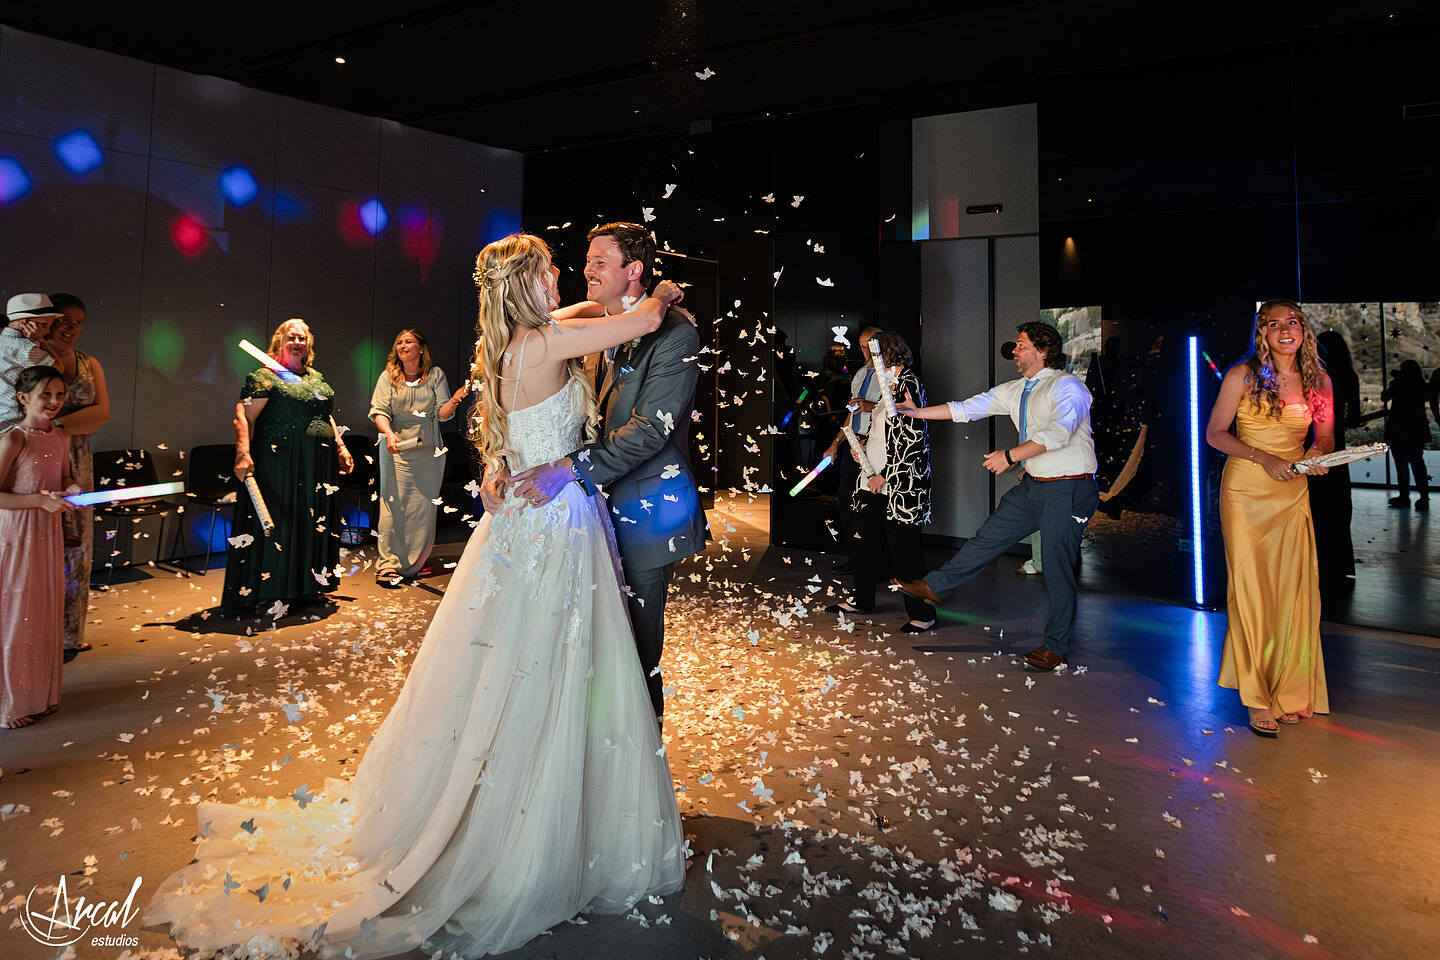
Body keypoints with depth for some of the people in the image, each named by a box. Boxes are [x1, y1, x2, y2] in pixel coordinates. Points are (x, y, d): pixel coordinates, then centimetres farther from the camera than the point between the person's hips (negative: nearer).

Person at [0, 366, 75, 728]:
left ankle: (39, 695, 28)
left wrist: (71, 493, 0)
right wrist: (40, 500, -22)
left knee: (45, 615, 14)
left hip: (49, 535, 7)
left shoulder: (61, 437, 7)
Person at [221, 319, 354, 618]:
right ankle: (254, 595, 4)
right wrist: (243, 453, -26)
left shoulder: (317, 378, 18)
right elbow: (243, 417, -13)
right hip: (279, 466, -7)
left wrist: (341, 447, 19)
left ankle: (304, 586, 24)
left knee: (314, 523, 11)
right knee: (272, 524, -4)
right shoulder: (265, 376, -4)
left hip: (318, 467, 7)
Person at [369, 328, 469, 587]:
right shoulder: (388, 376, 5)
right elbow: (379, 411, -3)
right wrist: (389, 434, -22)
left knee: (424, 507, 4)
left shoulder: (435, 375, 5)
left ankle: (413, 563, 17)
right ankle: (388, 564, 0)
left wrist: (453, 401, -22)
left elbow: (441, 414, -1)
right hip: (397, 449, -1)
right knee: (394, 504, -7)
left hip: (429, 450, 1)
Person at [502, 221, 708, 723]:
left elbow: (651, 427, -22)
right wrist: (501, 462, -9)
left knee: (637, 653, 5)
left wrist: (570, 468, -29)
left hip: (642, 515, -7)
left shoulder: (674, 333, -12)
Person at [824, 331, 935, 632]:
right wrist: (862, 445, 9)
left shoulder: (908, 384, -13)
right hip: (874, 478, 10)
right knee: (863, 540, 16)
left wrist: (884, 475, -17)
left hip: (901, 482, -10)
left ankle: (922, 613, 7)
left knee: (903, 546, -5)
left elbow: (912, 439, -18)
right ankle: (862, 599, 32)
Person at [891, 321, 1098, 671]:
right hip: (1032, 485, 7)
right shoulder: (1015, 390, 11)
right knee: (987, 538, 11)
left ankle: (1056, 647, 14)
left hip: (1068, 490, -7)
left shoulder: (1067, 386, -13)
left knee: (1058, 568, 0)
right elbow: (968, 407, 11)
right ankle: (934, 587, 23)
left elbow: (1059, 431, -28)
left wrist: (1010, 455, -29)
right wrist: (917, 412, 7)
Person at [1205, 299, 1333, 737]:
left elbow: (1325, 438, 17)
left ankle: (1289, 692, 18)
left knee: (1294, 591, 3)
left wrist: (1318, 454, -7)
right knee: (1251, 590, -3)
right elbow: (1215, 433, -4)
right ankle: (1257, 698, 6)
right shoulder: (1243, 375, -4)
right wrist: (1264, 458, -16)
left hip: (1293, 494, 4)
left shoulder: (1319, 381, 8)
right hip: (1246, 491, -4)